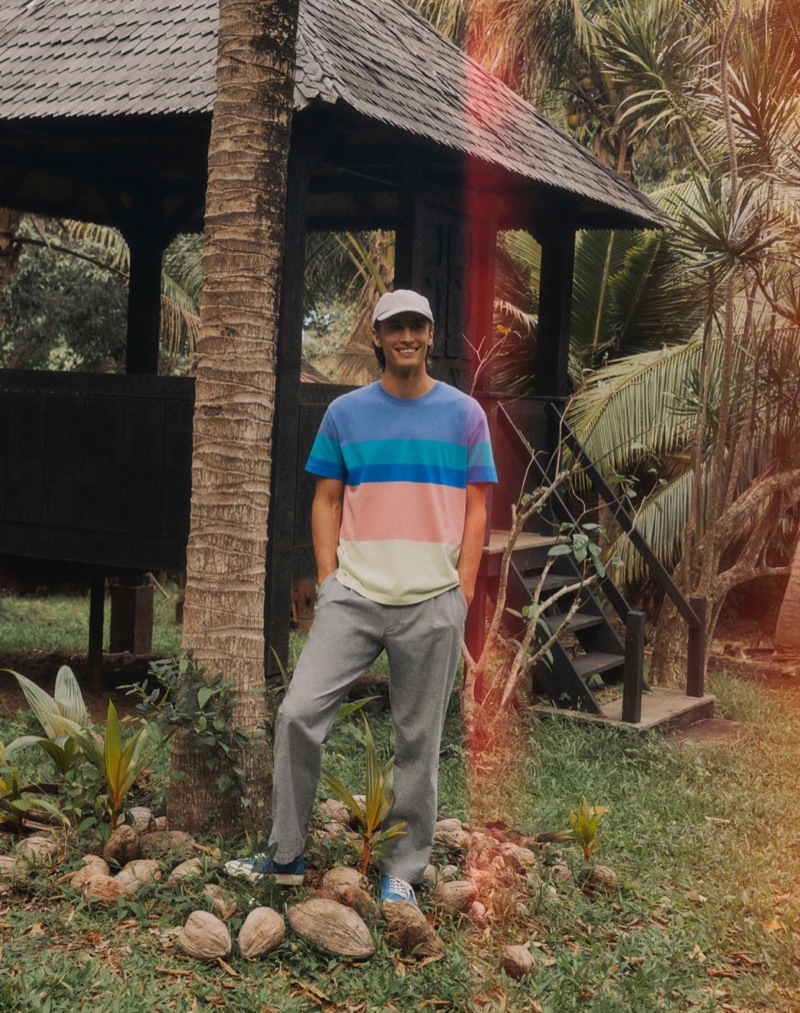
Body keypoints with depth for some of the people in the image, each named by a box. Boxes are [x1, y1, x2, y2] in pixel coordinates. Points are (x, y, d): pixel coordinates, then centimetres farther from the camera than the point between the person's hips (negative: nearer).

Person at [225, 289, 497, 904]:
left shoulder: (464, 413, 7)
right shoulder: (345, 412, 10)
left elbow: (476, 507, 6)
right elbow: (327, 500, 11)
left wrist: (462, 590, -2)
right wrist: (329, 580, 1)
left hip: (433, 602, -1)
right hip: (353, 596, 1)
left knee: (418, 740, 3)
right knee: (299, 714, -9)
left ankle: (404, 870, 15)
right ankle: (286, 854, 5)